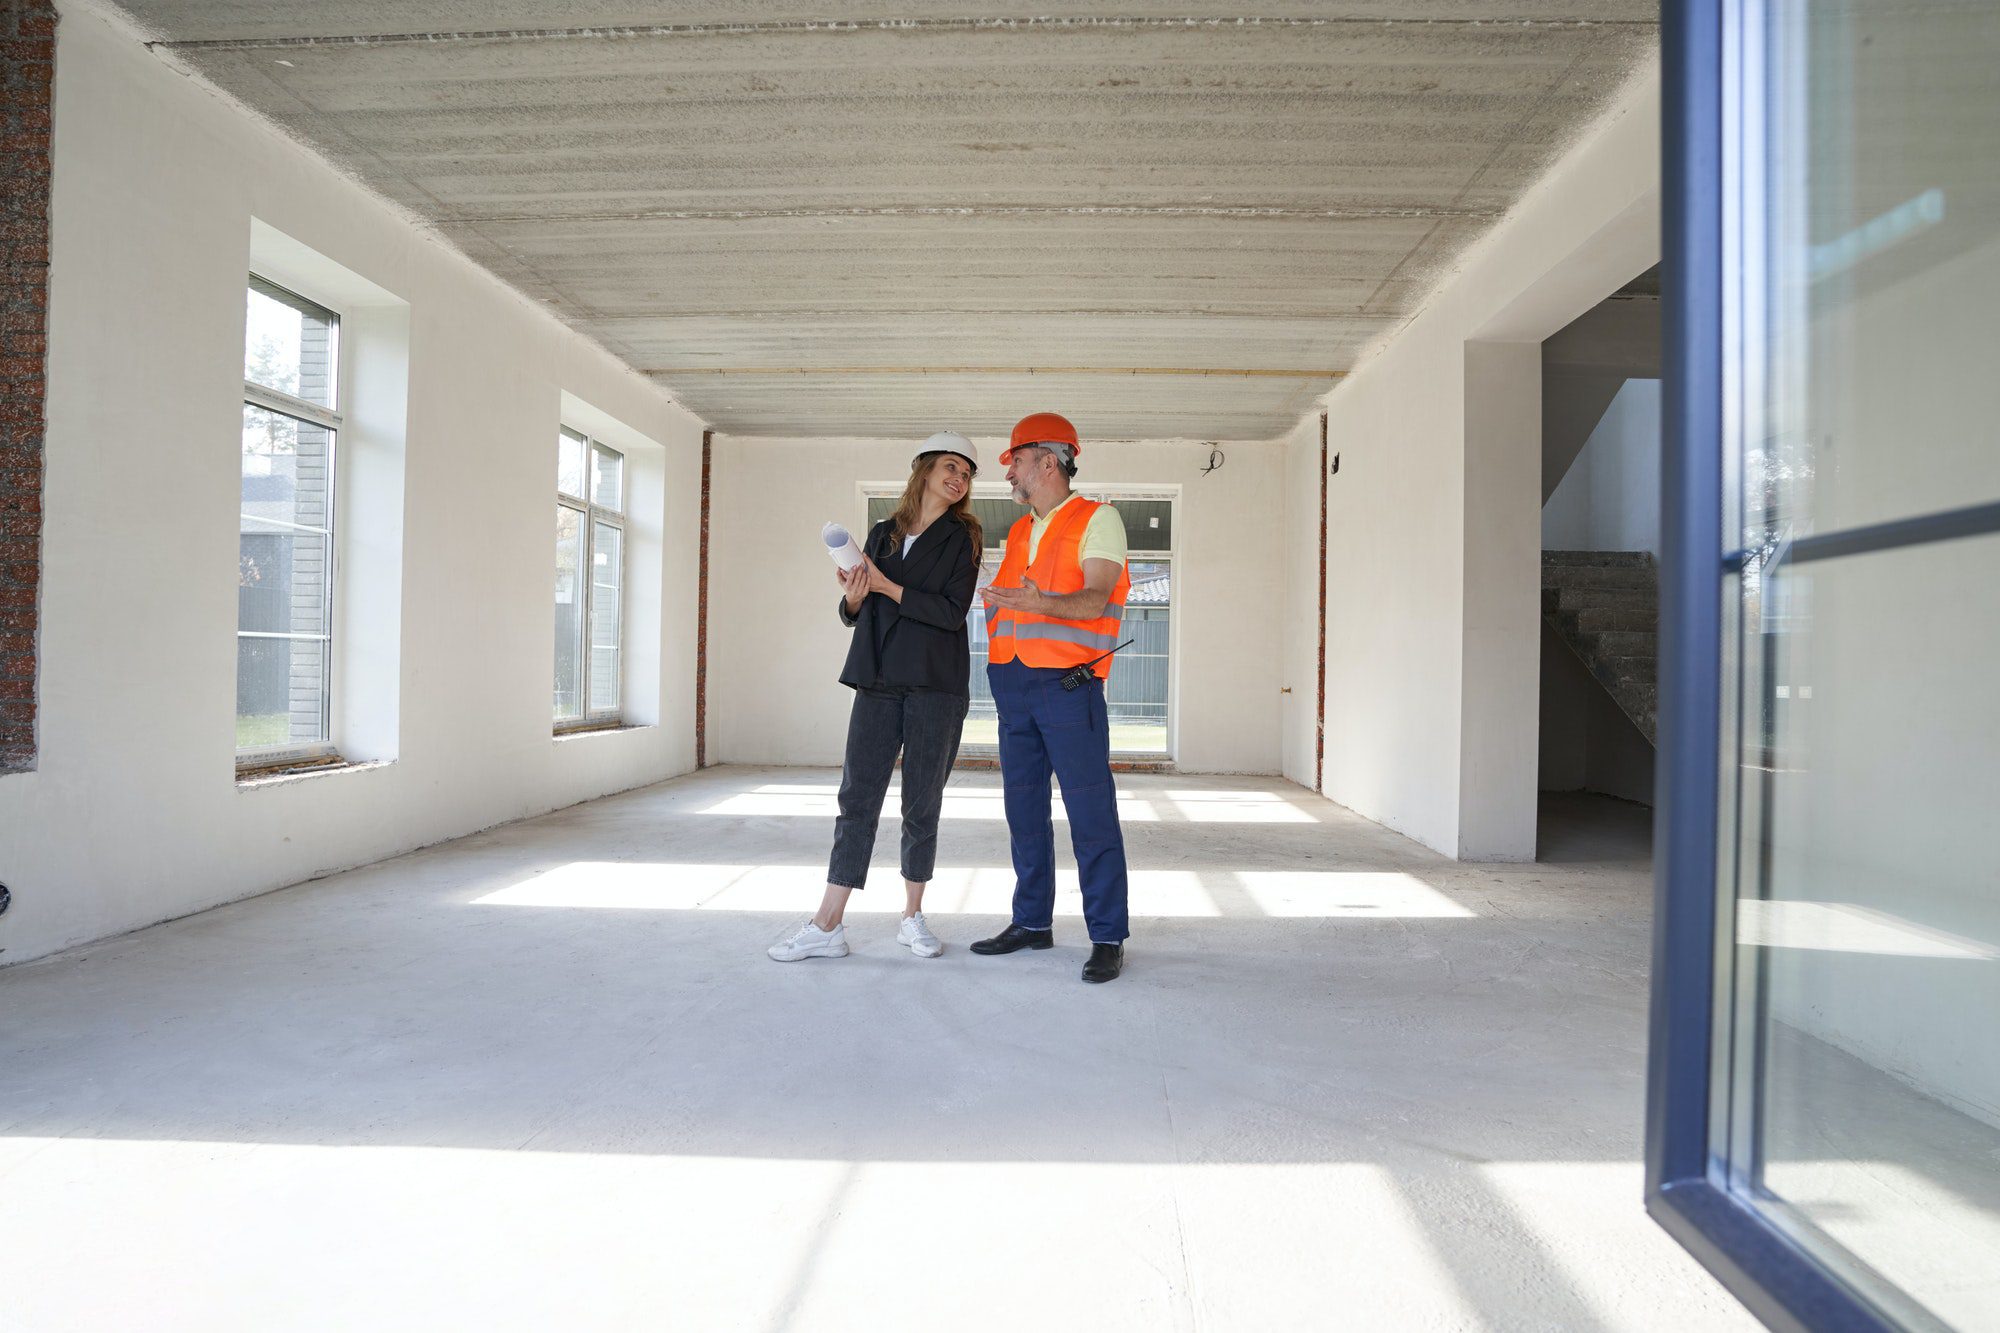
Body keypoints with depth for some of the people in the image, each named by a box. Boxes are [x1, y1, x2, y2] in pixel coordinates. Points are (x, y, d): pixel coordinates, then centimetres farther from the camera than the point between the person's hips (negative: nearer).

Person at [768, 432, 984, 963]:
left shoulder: (962, 539, 4)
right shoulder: (882, 534, 14)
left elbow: (952, 612, -10)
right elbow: (854, 614, 16)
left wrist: (887, 587, -13)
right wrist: (853, 598, -6)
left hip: (936, 685, -2)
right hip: (879, 682, 3)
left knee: (922, 805, 4)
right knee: (857, 798, -1)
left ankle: (913, 917, 18)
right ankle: (828, 926, 2)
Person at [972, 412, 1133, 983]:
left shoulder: (1098, 519, -2)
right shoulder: (1018, 532, 20)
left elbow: (1094, 599, -16)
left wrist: (1038, 603, -32)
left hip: (1068, 685, -7)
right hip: (1014, 684, 7)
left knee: (1091, 814, -5)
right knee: (1024, 811, 11)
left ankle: (1108, 937, 4)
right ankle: (1032, 922, 23)